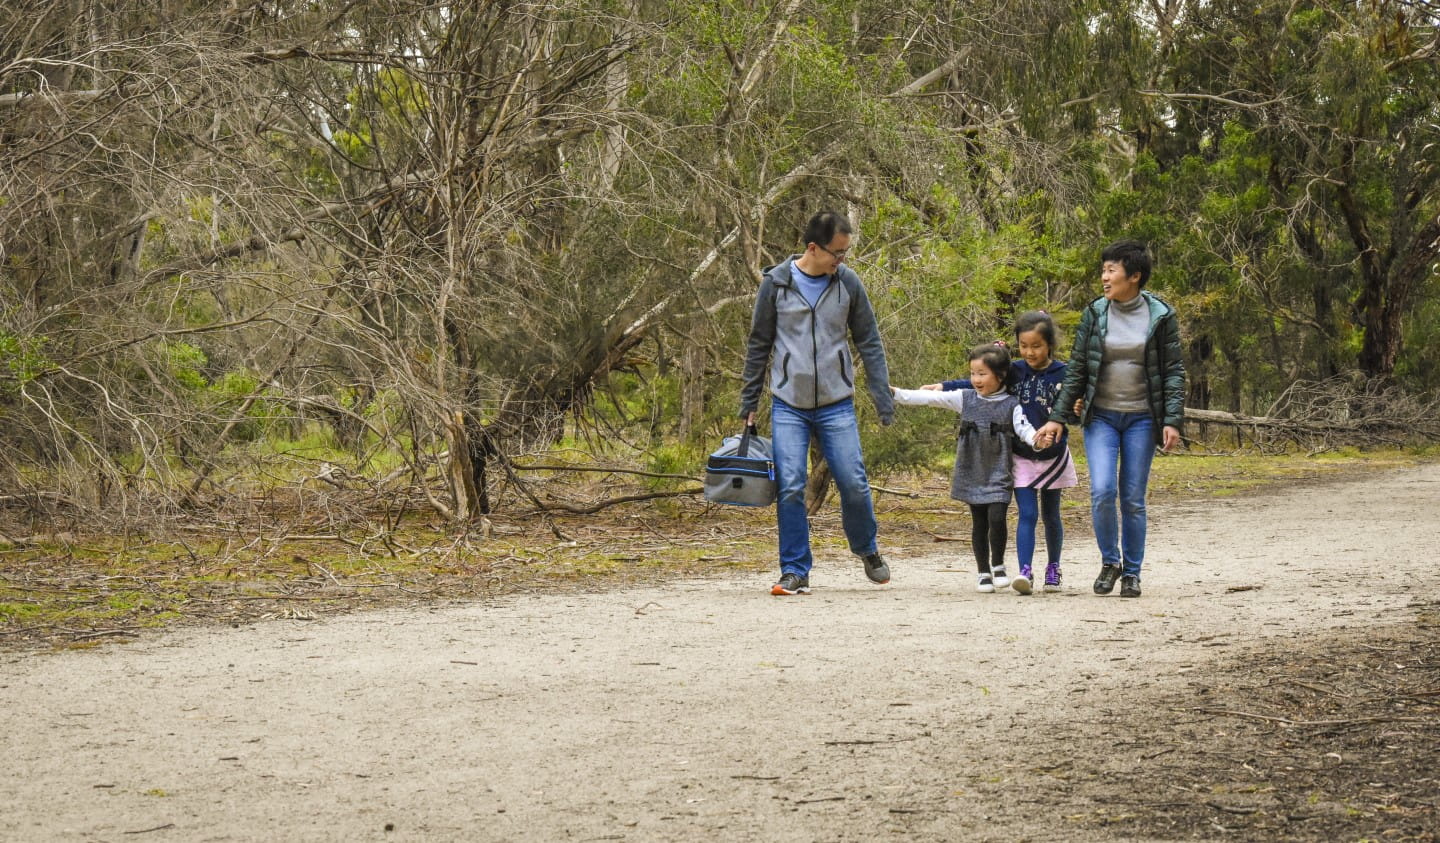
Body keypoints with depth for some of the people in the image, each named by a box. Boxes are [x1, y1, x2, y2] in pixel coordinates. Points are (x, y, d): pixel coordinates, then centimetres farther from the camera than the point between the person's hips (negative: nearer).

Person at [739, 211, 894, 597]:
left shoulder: (848, 283, 1)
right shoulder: (775, 284, -2)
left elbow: (869, 342, 8)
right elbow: (758, 345, 6)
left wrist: (882, 394, 2)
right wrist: (748, 403, 6)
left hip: (837, 405, 1)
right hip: (788, 405, -1)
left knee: (854, 484, 0)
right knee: (789, 488, -6)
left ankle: (866, 549, 27)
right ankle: (795, 571, 4)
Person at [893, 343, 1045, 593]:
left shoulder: (1011, 404, -2)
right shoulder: (965, 399, 5)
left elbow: (1024, 428, -13)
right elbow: (930, 398, 1)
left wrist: (1038, 439, -36)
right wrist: (897, 394, -6)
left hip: (999, 474, -3)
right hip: (972, 473, 3)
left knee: (996, 518, -15)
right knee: (979, 524, 7)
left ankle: (998, 565, 6)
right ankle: (983, 573, 18)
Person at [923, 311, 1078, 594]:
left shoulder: (1062, 374, -9)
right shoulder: (1014, 371, -3)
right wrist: (942, 387, -2)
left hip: (1053, 457, -1)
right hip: (1021, 457, 1)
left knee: (1051, 515, 13)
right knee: (1027, 514, -9)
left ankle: (1053, 568, 29)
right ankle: (1025, 571, -17)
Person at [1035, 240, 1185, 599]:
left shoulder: (1161, 316, -3)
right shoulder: (1094, 314, 1)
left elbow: (1174, 371, -1)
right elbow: (1077, 369, 6)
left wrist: (1173, 421, -10)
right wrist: (1058, 417, 3)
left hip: (1141, 418, -1)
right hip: (1101, 417, 1)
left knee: (1133, 499, 2)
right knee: (1102, 491, -14)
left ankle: (1131, 573, 17)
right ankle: (1109, 562, 7)